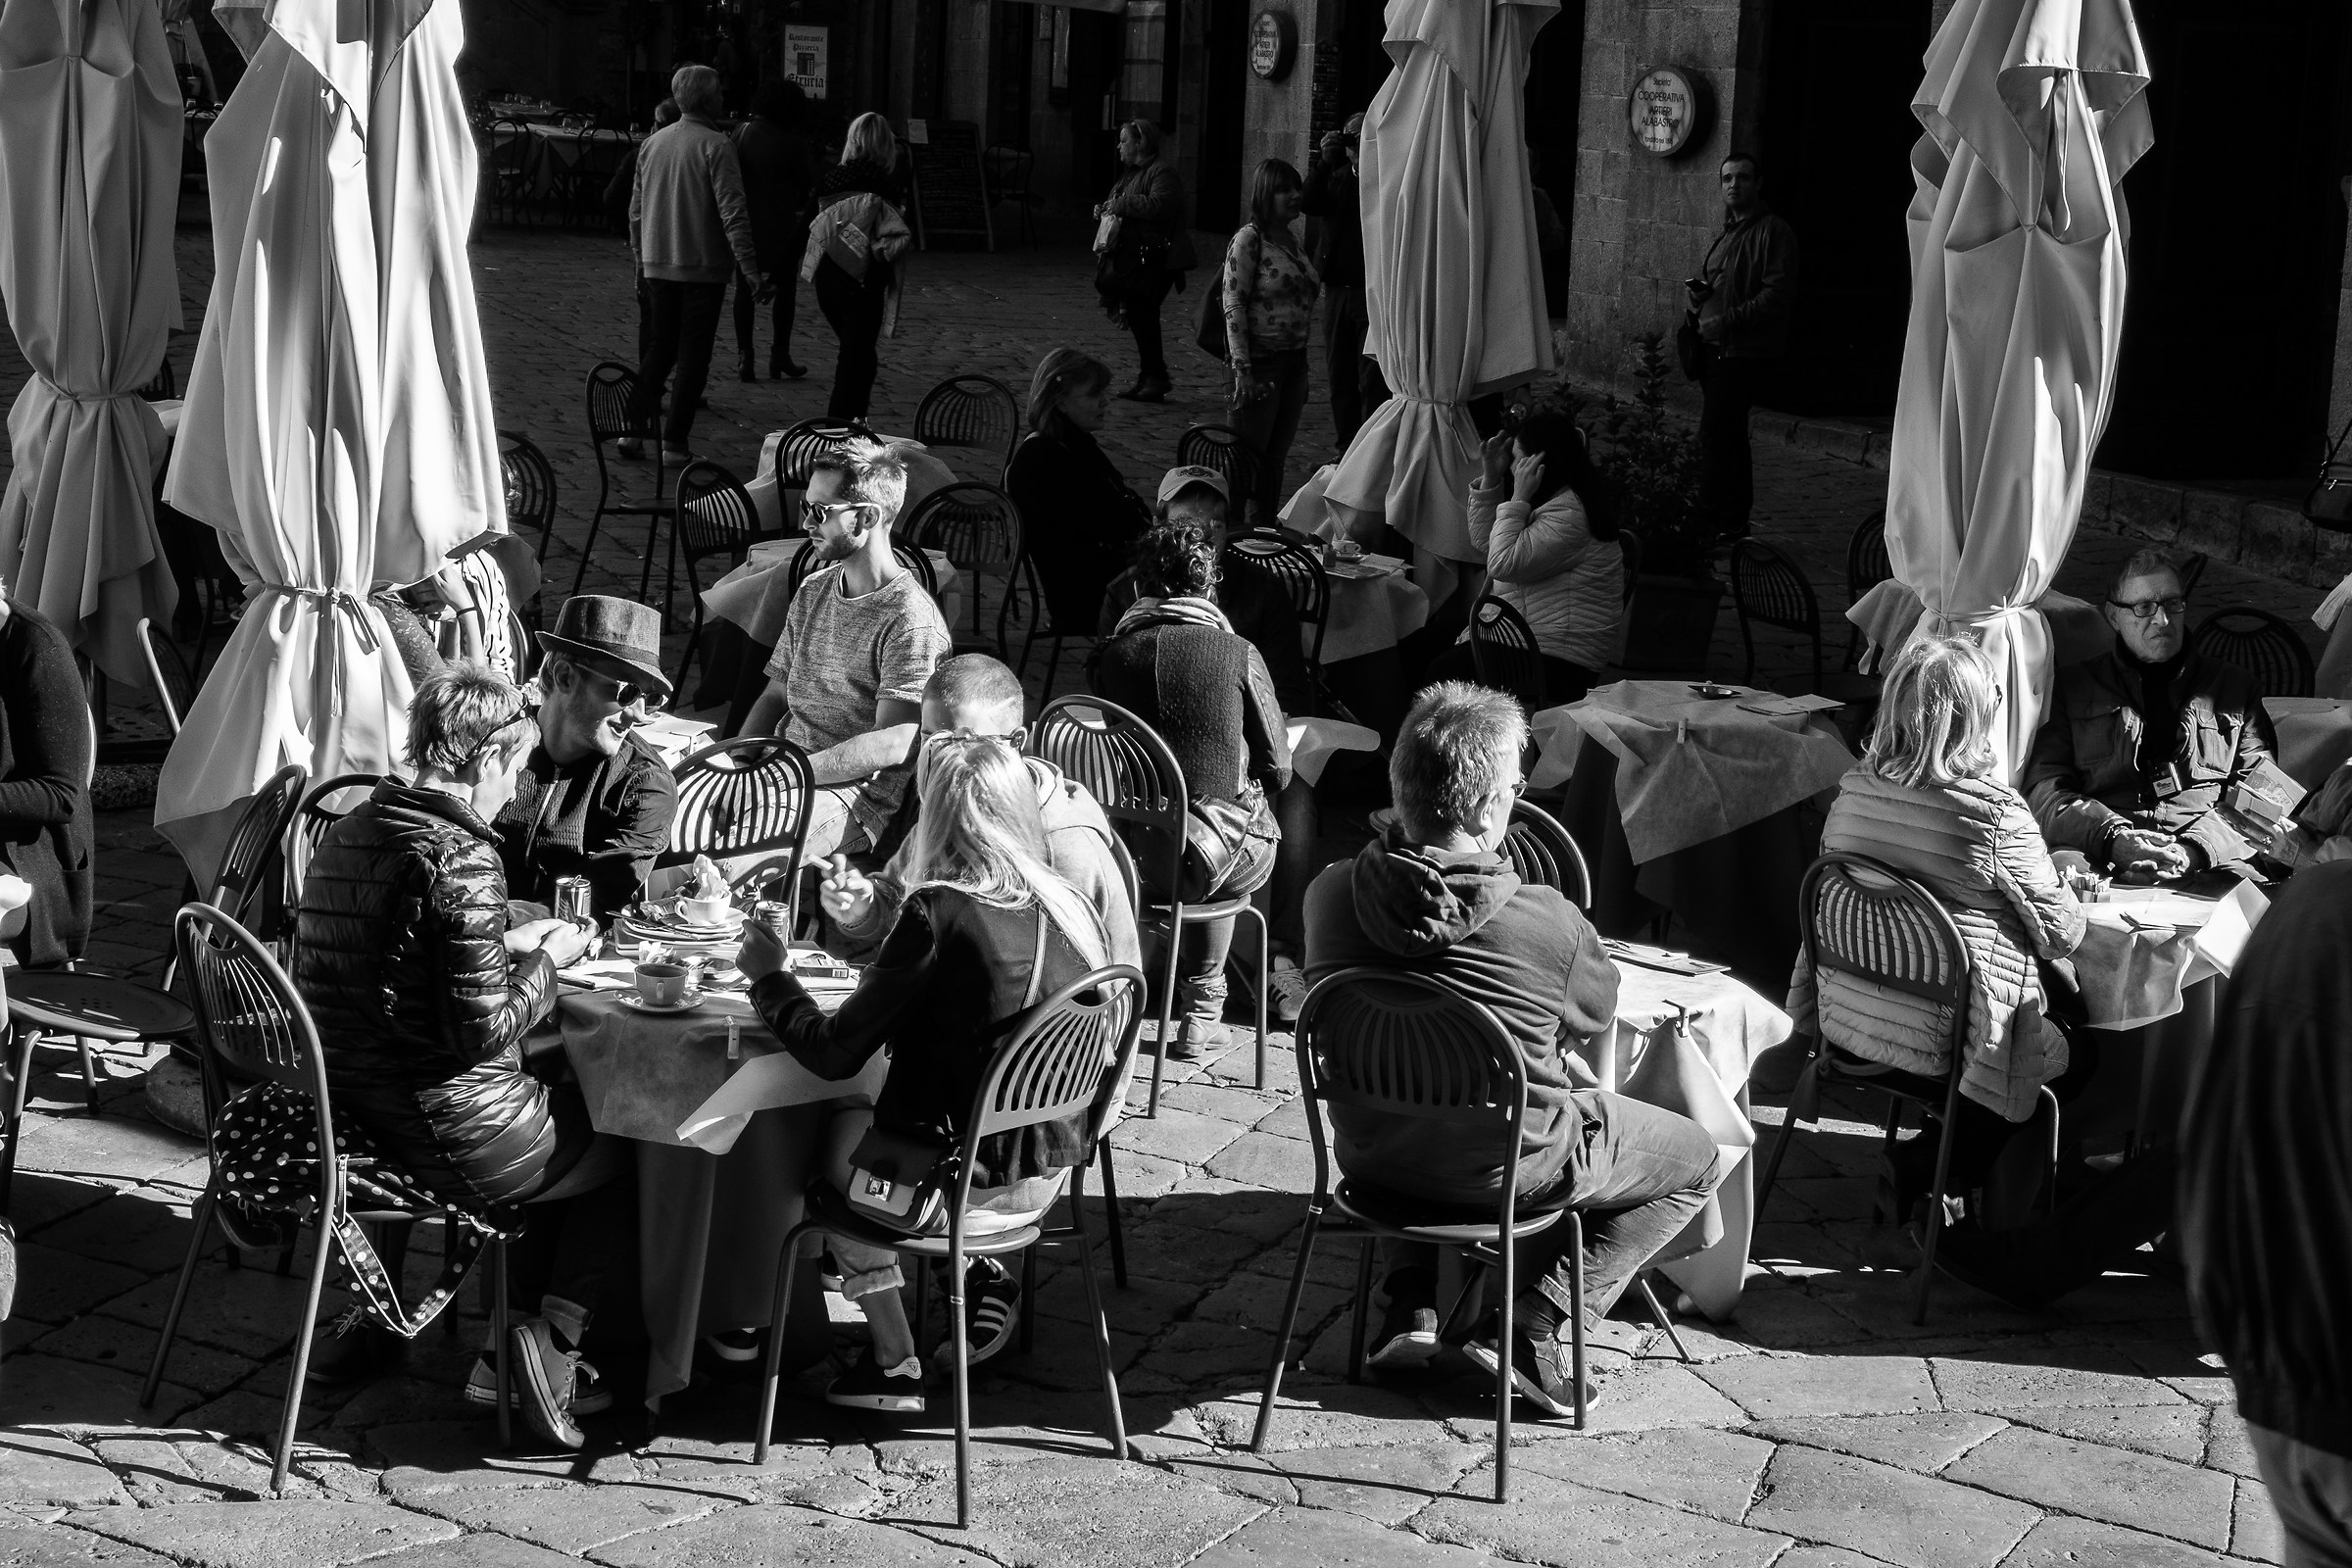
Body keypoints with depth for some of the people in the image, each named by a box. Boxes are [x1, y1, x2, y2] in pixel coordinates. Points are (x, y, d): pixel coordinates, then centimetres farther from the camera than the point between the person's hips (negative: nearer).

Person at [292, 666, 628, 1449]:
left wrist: (506, 944, 16)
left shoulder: (347, 832, 5)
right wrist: (547, 963, -5)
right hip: (452, 1140, -8)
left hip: (347, 1120, 8)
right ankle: (555, 1336, 3)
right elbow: (485, 1028, -22)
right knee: (619, 1145, 16)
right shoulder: (459, 858, -22)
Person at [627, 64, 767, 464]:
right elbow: (733, 213, -18)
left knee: (660, 346, 17)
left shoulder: (653, 143, 7)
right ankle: (675, 443, 0)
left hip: (658, 265, 6)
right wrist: (751, 269, -17)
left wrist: (640, 258, 24)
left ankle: (634, 427, 12)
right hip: (703, 266, -6)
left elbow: (636, 209, 14)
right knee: (693, 355, 1)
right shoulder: (715, 145, -12)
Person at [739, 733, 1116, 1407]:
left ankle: (895, 1362, 23)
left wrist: (769, 975, 3)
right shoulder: (1069, 906, -2)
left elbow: (834, 1053, -17)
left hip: (966, 1185, -7)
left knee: (835, 1135, 23)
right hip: (1051, 1170, 7)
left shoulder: (940, 912, -21)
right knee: (868, 1118, 27)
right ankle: (981, 1274, 18)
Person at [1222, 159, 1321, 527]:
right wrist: (1242, 369, -19)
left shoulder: (1291, 239, 13)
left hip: (1294, 362, 7)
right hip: (1260, 362, -7)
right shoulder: (1249, 239, -10)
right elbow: (1234, 305, -14)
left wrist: (1302, 365, 16)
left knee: (1275, 457, 10)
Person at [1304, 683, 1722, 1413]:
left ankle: (1410, 1299, 25)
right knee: (1696, 1159, 17)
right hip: (1504, 1170, -5)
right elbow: (1597, 1016, -4)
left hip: (1367, 1152, 5)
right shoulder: (1546, 922, -25)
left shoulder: (1332, 892, -12)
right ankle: (1535, 1326, 6)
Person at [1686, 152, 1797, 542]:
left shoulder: (1773, 231, -9)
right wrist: (1699, 292, 9)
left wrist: (1729, 319, -23)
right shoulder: (1727, 232, 20)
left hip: (1744, 351, -9)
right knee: (1730, 437, 13)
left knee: (1716, 436, -14)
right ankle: (1733, 522, 19)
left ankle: (1711, 520, -11)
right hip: (1715, 349, 10)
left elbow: (1779, 293, -19)